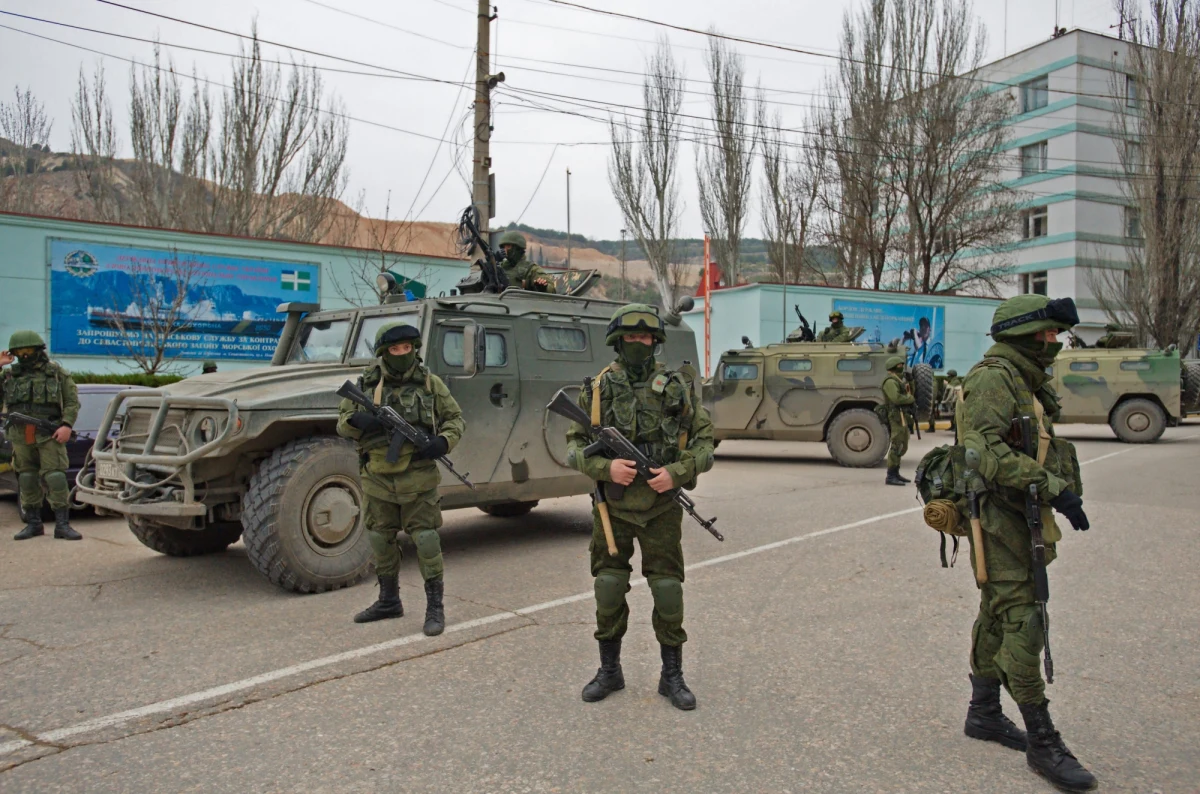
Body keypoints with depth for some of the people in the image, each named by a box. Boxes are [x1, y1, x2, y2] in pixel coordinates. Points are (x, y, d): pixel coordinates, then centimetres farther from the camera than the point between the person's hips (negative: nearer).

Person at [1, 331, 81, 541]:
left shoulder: (57, 373, 6)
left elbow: (72, 402, 2)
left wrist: (67, 425, -13)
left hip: (49, 436, -4)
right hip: (21, 437, 4)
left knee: (56, 478, -9)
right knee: (27, 480, 8)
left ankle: (62, 525, -7)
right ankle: (33, 524, 17)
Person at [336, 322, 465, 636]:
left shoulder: (430, 383, 0)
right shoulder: (366, 384, 4)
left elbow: (455, 419, 6)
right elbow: (342, 423, 8)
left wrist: (443, 442, -14)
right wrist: (357, 420, -15)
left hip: (417, 477, -3)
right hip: (378, 477, 3)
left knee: (425, 539, -5)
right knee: (381, 540, 14)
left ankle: (435, 606, 6)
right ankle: (389, 601, 31)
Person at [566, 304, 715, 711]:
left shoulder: (677, 387, 0)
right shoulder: (597, 389, 1)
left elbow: (704, 440, 3)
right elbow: (574, 445, 3)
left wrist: (678, 473, -14)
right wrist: (605, 467, -16)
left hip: (661, 506, 0)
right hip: (612, 506, 1)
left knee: (668, 591, 3)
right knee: (608, 590, 8)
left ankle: (672, 675, 19)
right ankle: (609, 670, 25)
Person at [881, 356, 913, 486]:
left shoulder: (897, 380, 20)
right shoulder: (890, 381, -14)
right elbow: (896, 398, -26)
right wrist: (911, 399, -13)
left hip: (902, 417, 11)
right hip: (896, 417, -11)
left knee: (901, 446, 16)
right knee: (896, 446, -11)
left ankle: (895, 474, 23)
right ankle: (890, 477, -10)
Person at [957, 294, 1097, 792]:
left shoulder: (1027, 382, 18)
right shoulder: (993, 378, -15)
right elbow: (987, 452, -27)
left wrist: (1064, 490, 12)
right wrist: (1052, 487, -30)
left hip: (1019, 516, 11)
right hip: (999, 514, -11)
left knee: (997, 616, 17)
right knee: (1023, 623, -8)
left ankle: (983, 713, 29)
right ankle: (1042, 743, -1)